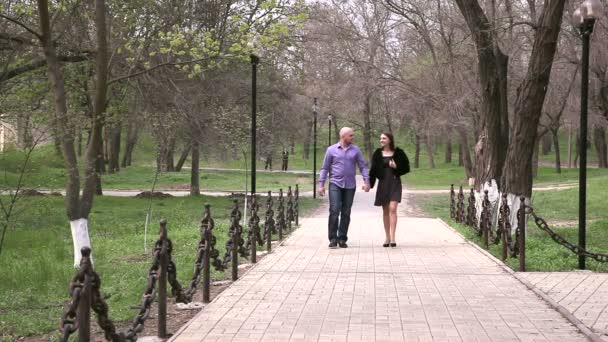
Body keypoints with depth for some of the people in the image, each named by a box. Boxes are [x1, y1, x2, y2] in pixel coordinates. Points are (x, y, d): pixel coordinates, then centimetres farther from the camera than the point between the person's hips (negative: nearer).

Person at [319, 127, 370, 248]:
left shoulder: (355, 150, 7)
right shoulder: (331, 150, 3)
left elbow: (363, 166, 5)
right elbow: (325, 168, 5)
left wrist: (366, 181, -8)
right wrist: (321, 184, -1)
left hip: (350, 186, 2)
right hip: (335, 184, -2)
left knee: (346, 213, 4)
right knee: (334, 211, -13)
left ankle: (342, 239, 12)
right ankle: (333, 239, -5)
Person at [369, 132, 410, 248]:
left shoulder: (398, 153, 0)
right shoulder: (377, 154, 7)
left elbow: (406, 168, 4)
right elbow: (373, 170, 6)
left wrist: (396, 167, -13)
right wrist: (369, 184, -3)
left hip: (394, 183, -3)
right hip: (383, 183, 3)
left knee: (392, 208, -15)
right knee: (385, 211, 7)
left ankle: (392, 238, -18)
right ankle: (387, 237, 16)